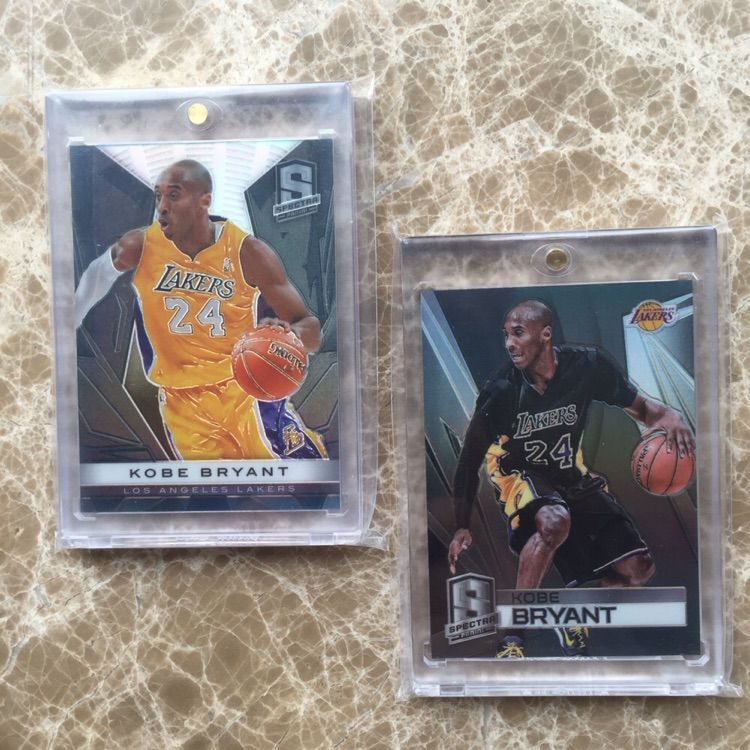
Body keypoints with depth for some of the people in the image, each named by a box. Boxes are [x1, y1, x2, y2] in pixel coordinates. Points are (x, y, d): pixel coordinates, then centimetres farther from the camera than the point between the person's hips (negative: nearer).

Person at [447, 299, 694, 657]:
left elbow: (638, 405, -2)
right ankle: (512, 636, -24)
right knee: (555, 522, -38)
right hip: (519, 473, -4)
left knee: (637, 569, -3)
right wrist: (462, 527, -13)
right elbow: (470, 460, -12)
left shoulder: (587, 365, -17)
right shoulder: (500, 391, -22)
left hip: (572, 476, 4)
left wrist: (668, 414, -26)